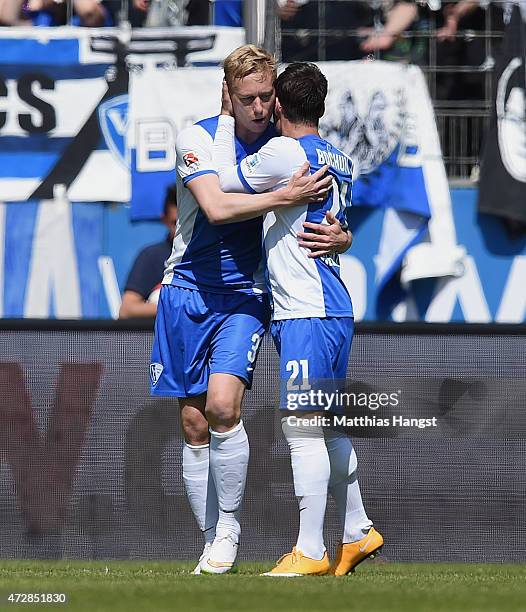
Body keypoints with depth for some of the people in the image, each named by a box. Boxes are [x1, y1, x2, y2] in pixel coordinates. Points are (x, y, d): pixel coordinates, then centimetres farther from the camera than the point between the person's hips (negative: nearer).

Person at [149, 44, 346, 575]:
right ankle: (212, 545, 11)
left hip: (245, 297, 0)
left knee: (222, 404, -21)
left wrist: (340, 236, -16)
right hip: (188, 290, 0)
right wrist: (286, 197, -28)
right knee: (194, 423, 2)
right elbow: (215, 207, -21)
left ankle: (228, 528, -7)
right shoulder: (199, 138, -7)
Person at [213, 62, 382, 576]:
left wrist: (226, 119, 9)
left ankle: (310, 552, -11)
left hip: (305, 315, -9)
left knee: (302, 429, -9)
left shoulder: (284, 152, -11)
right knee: (328, 427, 18)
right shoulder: (339, 161, 15)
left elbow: (223, 181, -2)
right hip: (335, 309, 9)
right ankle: (357, 532, 25)